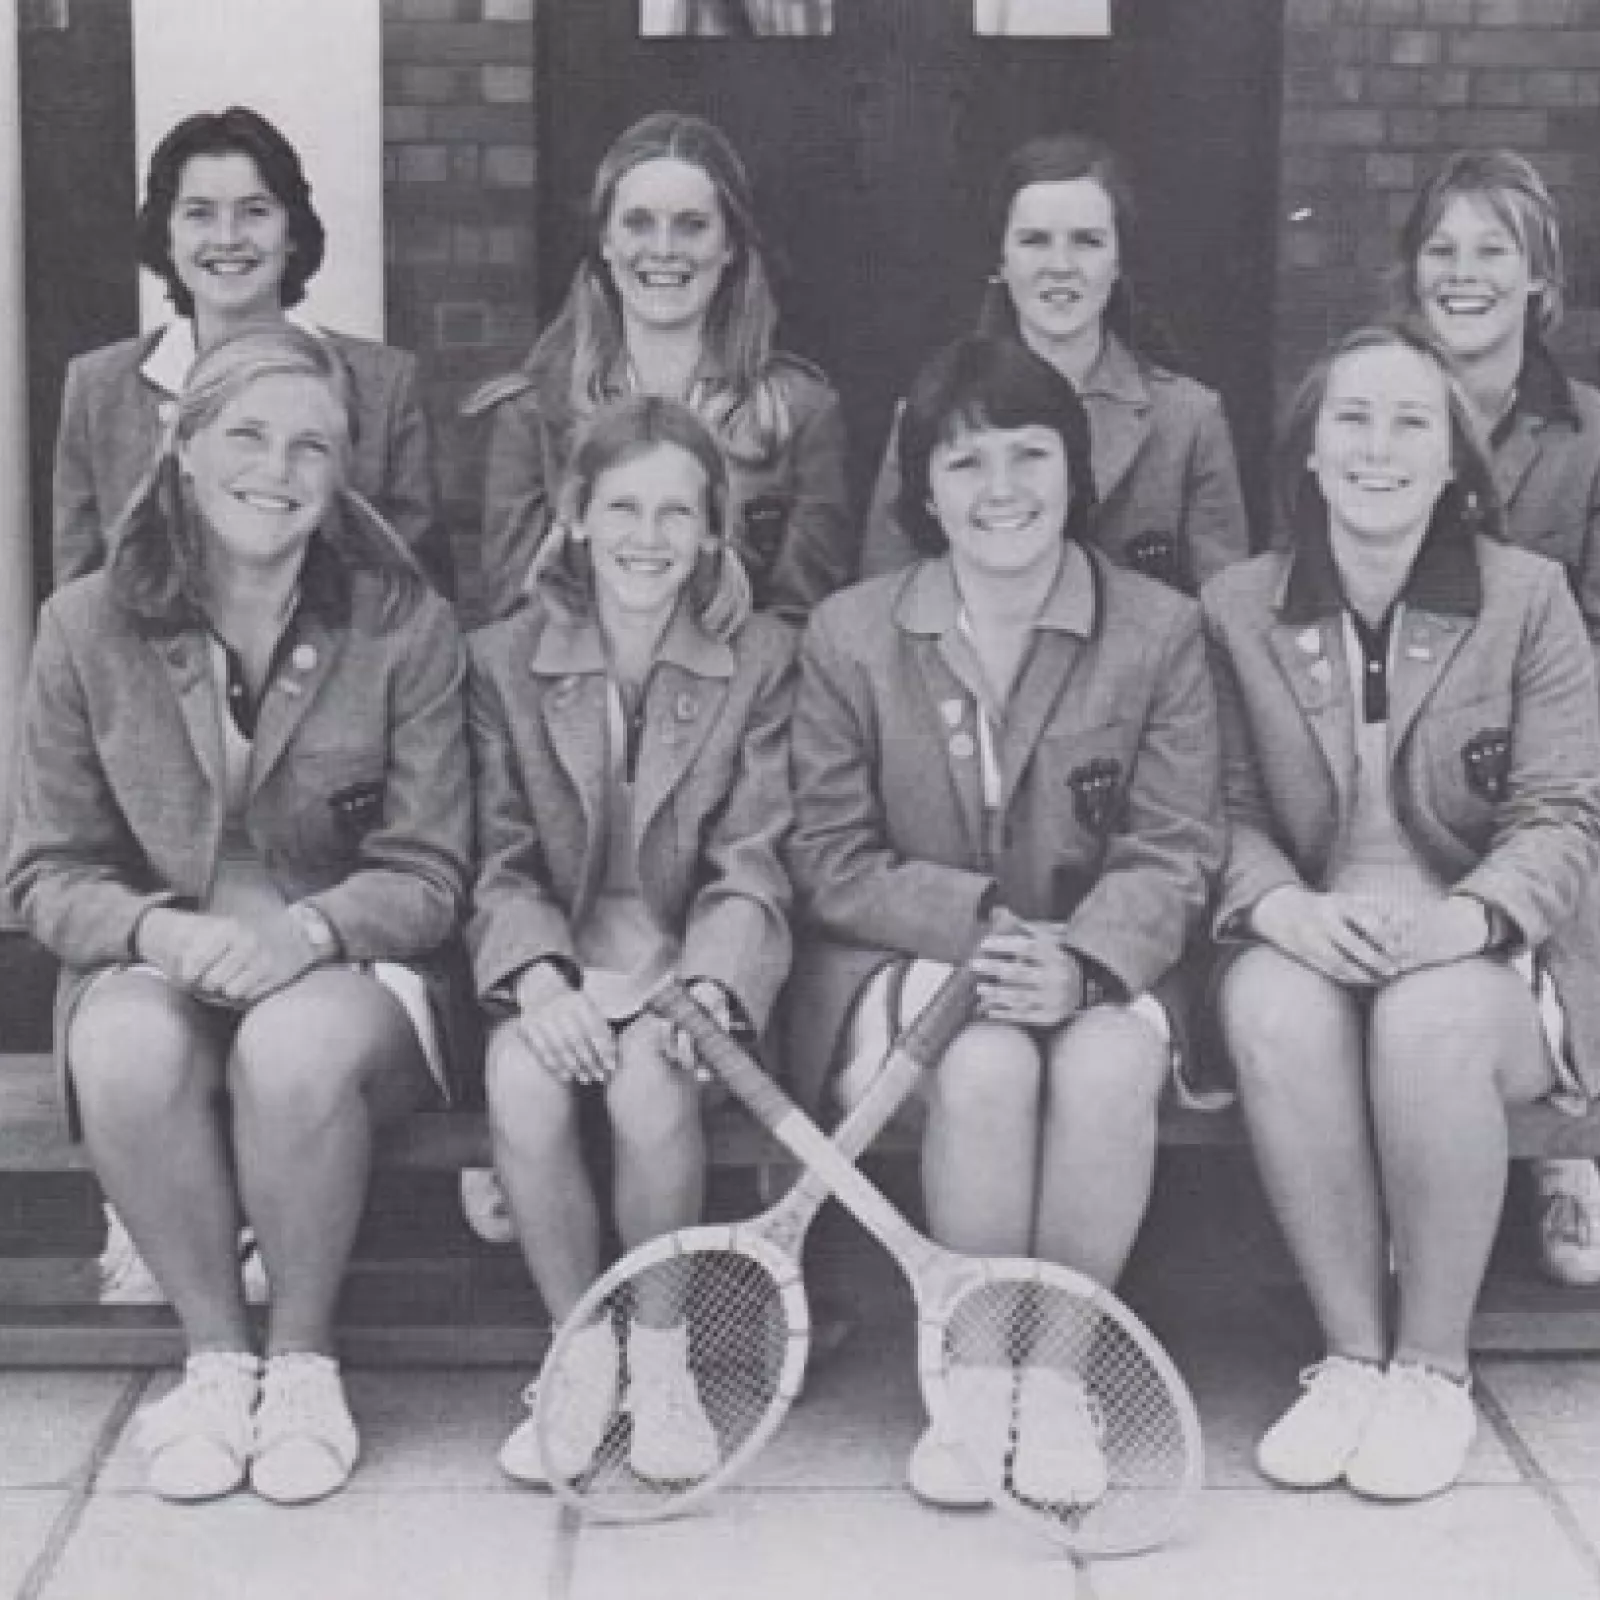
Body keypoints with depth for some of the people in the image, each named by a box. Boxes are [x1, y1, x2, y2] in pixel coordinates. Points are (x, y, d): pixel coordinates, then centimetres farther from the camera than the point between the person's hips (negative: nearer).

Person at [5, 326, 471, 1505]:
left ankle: (304, 1357, -11)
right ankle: (215, 1351, -10)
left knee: (296, 1047, -36)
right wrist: (164, 933, -21)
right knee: (125, 1055, -34)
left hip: (346, 970, -1)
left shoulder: (407, 627, -3)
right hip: (152, 965, 1)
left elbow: (427, 877, -4)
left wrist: (300, 933, -25)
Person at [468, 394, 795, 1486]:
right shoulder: (505, 661, 6)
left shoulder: (761, 661, 3)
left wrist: (709, 986, -22)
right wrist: (540, 978, -19)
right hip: (557, 962, 1)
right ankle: (582, 1349, -10)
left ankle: (660, 1353, -9)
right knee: (522, 1083, -31)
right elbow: (503, 861, 1)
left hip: (692, 959, -1)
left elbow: (751, 864, -3)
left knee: (649, 1080, -32)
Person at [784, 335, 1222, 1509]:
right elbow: (835, 863, -1)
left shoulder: (1160, 631, 1)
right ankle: (978, 1374, -16)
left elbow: (1174, 856, -4)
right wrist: (981, 923, -17)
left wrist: (1079, 965, -23)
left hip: (1097, 974, 1)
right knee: (986, 1064, -33)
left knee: (1108, 1064, -32)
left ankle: (1058, 1371, -15)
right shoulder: (849, 636, 1)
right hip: (900, 962, 0)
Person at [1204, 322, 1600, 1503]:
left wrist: (1467, 917, -22)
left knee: (1431, 1018, -35)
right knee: (1273, 1006, -34)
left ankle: (1433, 1367, -16)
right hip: (1308, 948, 1)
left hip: (1487, 965, -1)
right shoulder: (1236, 609, 6)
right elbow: (1228, 811, 1)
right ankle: (1351, 1354, -19)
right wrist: (1283, 907, -21)